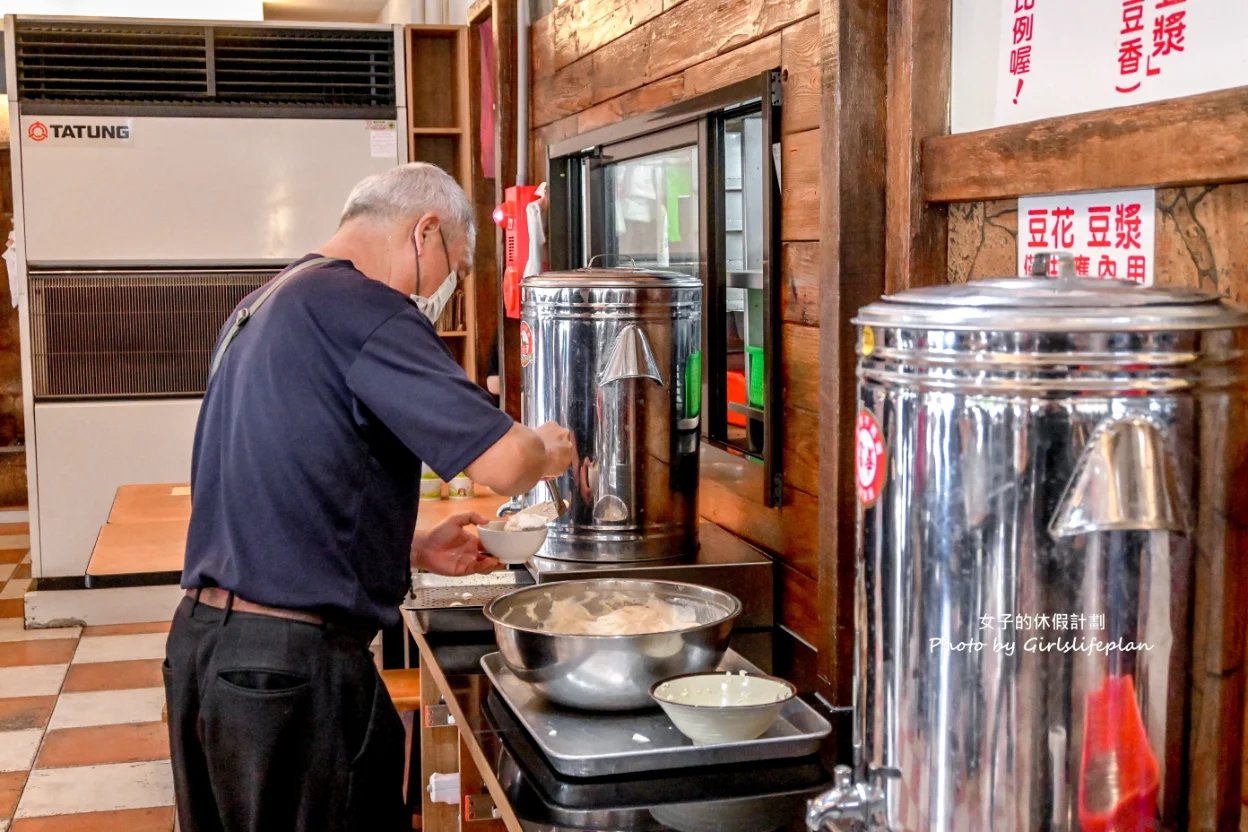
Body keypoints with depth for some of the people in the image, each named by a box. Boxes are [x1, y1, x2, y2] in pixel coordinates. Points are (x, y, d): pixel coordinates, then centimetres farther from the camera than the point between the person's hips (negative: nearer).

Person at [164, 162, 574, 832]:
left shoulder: (259, 308, 16)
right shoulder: (360, 306, -14)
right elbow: (502, 463, -21)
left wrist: (412, 547, 20)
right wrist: (548, 450, 2)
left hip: (203, 634, 10)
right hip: (291, 663, -10)